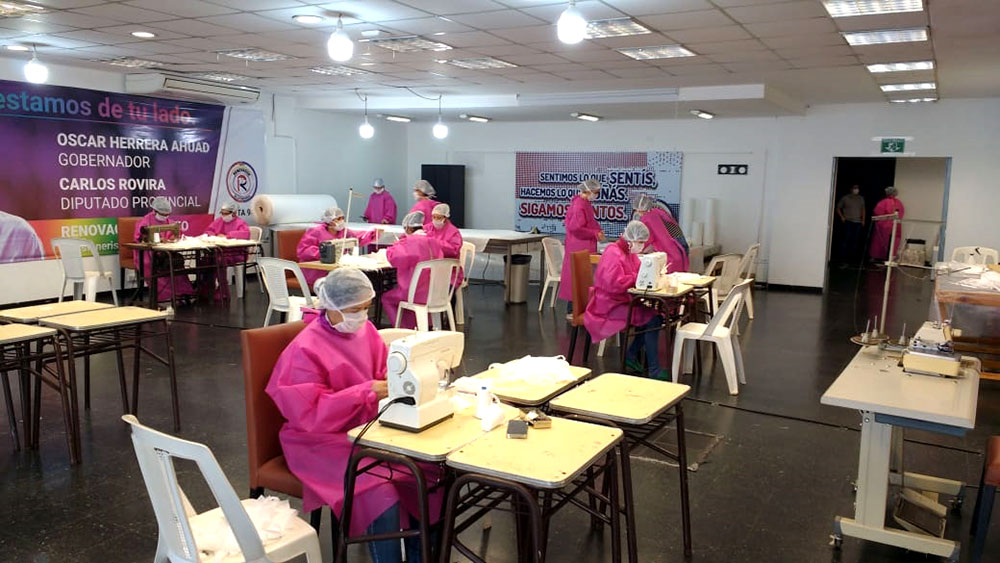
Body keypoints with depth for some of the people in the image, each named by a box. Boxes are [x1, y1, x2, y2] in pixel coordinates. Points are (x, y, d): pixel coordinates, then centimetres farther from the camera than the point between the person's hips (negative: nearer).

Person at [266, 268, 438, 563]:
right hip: (325, 442, -6)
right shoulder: (305, 351, -16)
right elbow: (309, 415, -21)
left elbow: (383, 372, 15)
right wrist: (367, 392, -27)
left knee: (428, 472, -14)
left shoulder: (365, 330, 3)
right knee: (382, 494, -29)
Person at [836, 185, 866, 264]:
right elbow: (838, 208, 8)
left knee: (856, 240, 1)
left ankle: (852, 257, 8)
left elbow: (863, 209, 20)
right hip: (848, 222, -4)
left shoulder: (861, 198, 14)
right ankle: (843, 257, -5)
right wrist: (842, 217, -2)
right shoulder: (845, 198, 2)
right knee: (846, 239, -10)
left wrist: (863, 220, 11)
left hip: (858, 223, 4)